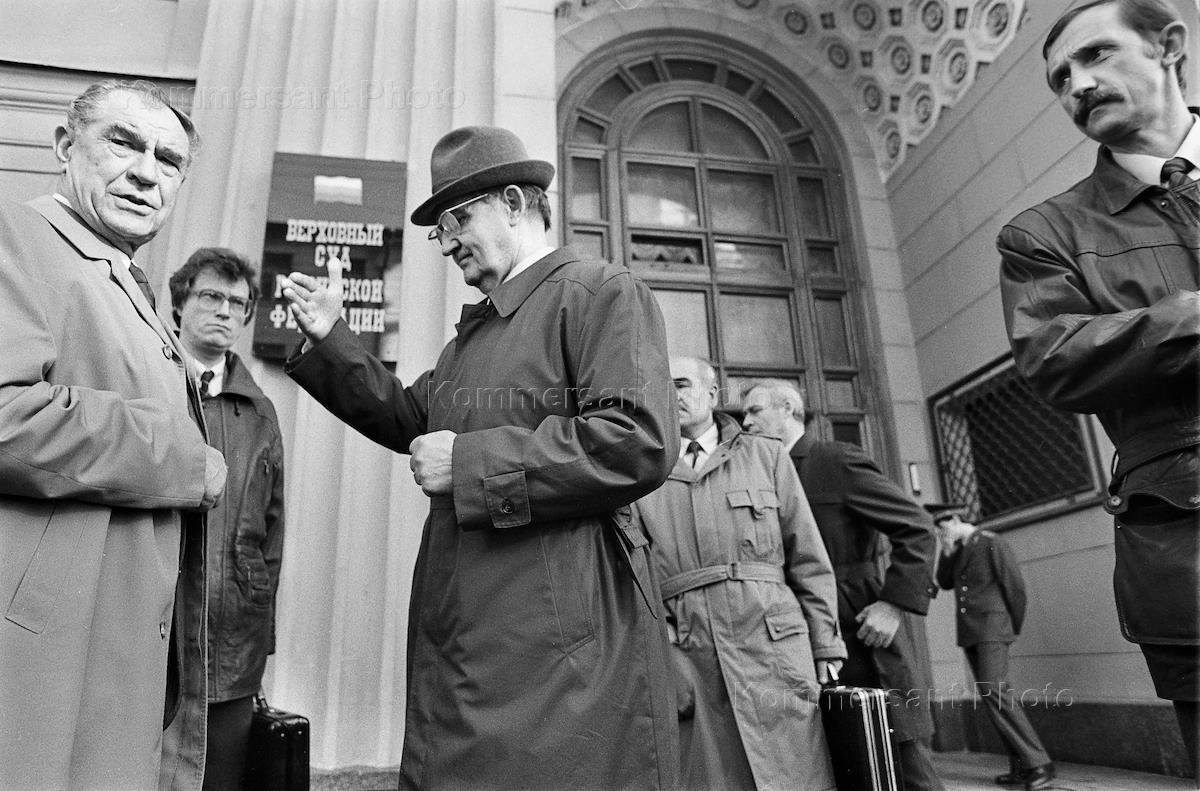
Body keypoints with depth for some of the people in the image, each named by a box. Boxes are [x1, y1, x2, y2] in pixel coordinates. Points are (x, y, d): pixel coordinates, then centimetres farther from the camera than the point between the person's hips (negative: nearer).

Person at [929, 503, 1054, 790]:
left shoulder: (991, 542, -8)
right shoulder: (957, 549, 14)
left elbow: (1015, 585, -5)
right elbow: (945, 582, 11)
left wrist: (1015, 627, 4)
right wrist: (947, 553, -1)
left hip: (991, 627, -8)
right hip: (968, 632, 8)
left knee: (995, 691, -19)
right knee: (992, 697, 5)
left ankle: (1038, 763, -14)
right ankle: (1021, 767, 9)